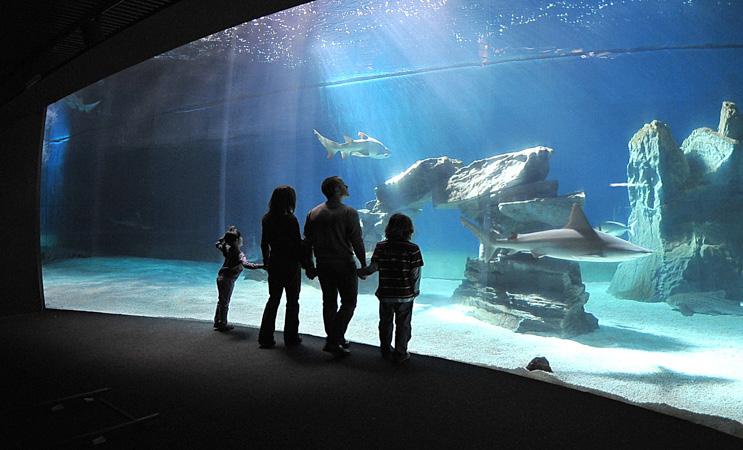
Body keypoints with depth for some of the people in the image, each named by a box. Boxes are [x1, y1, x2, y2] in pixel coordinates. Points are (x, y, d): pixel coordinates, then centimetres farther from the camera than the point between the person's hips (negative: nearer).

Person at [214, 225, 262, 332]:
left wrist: (226, 235, 13)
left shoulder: (227, 248, -3)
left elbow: (218, 244, 18)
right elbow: (246, 264, -41)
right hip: (228, 280, -8)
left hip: (220, 277, 8)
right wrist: (261, 266, -49)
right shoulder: (239, 254, -24)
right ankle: (222, 324, 18)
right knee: (225, 302, 6)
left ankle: (217, 323, 30)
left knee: (221, 301, 19)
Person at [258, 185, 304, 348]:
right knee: (292, 301, 8)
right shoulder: (290, 219, -16)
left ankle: (265, 338, 13)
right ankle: (291, 337, 15)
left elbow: (264, 244, 9)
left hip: (274, 263, 5)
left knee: (273, 299, 14)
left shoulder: (266, 219, 2)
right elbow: (298, 244, -14)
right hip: (290, 264, -5)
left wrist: (266, 261, 19)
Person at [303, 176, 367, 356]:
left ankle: (336, 340, 21)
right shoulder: (349, 212, -9)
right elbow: (357, 241, -12)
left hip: (323, 265, 6)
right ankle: (334, 341, -5)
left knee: (329, 302, 14)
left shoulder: (313, 213, 7)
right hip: (344, 264, -5)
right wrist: (363, 264, -4)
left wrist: (309, 266, 14)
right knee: (349, 302, 3)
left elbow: (307, 242, 8)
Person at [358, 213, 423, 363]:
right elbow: (415, 273, -9)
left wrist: (362, 272, 15)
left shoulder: (381, 247, -5)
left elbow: (373, 267, -5)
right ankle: (400, 353, 15)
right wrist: (415, 291, 5)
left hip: (386, 294, 2)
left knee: (385, 323, 19)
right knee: (403, 325, 11)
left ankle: (386, 350, 30)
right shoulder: (413, 249, -10)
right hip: (405, 295, -2)